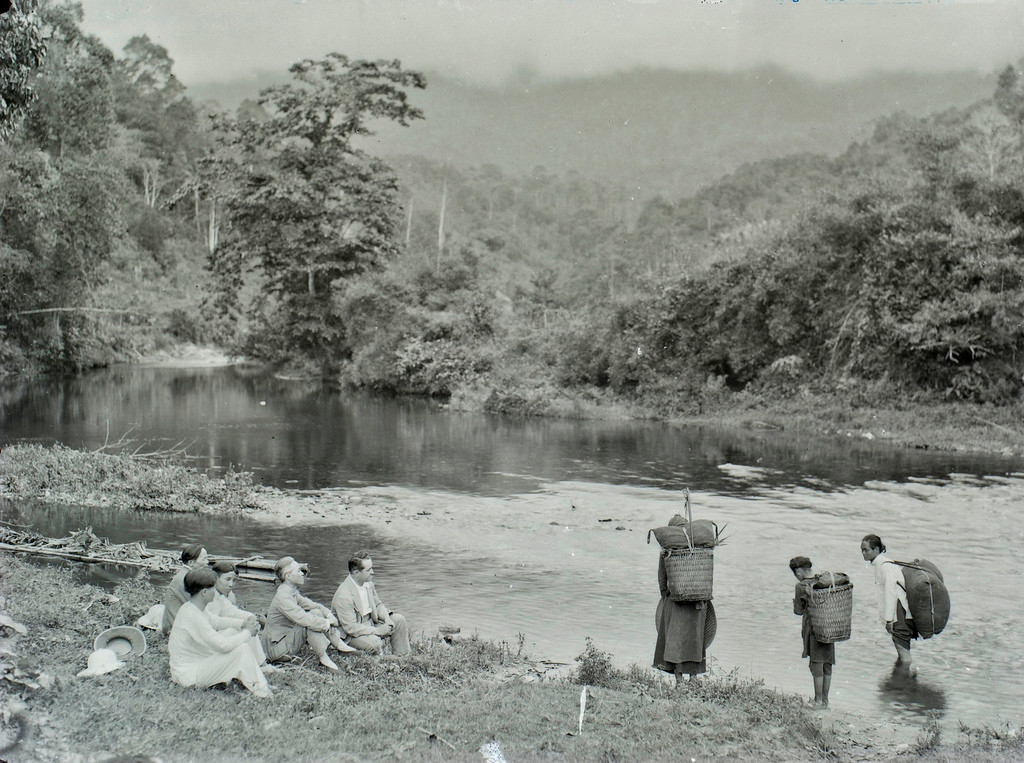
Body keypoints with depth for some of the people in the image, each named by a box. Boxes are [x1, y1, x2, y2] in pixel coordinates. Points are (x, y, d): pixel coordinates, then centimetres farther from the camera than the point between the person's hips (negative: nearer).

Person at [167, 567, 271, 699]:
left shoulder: (189, 608, 6)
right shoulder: (193, 616, -26)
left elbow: (213, 637, 14)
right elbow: (222, 645, -28)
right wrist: (247, 633, -13)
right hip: (188, 676, -10)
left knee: (231, 632, 8)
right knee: (241, 649, -18)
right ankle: (260, 690, -6)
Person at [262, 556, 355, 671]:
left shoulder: (292, 592, 6)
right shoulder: (282, 597, -24)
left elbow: (311, 604, 13)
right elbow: (303, 619, -34)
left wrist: (328, 614, -6)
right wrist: (326, 623, -22)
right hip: (276, 648, -10)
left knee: (317, 612, 1)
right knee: (311, 621, -28)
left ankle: (339, 644, -4)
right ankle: (323, 657, -24)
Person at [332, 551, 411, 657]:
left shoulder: (368, 583, -2)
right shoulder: (343, 596, -28)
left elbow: (378, 604, 12)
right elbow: (350, 628, -28)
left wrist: (387, 618, -10)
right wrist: (378, 631, -26)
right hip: (351, 635, -8)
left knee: (399, 619, -2)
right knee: (374, 642, -35)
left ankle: (401, 657, 5)